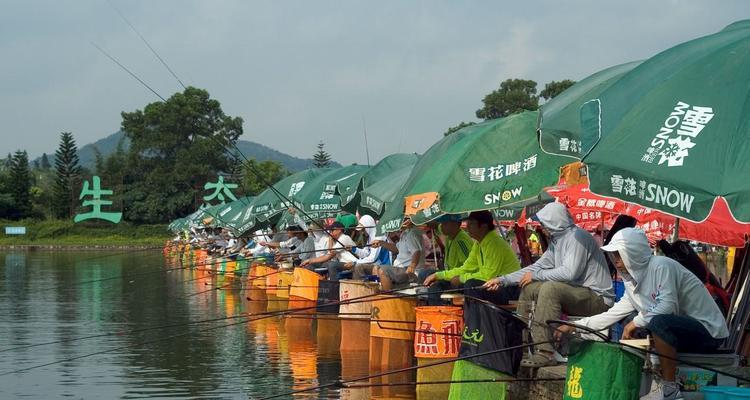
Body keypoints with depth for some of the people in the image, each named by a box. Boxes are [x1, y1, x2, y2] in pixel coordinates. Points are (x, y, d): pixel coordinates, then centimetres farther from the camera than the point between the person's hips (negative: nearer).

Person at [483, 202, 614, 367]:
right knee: (529, 287, 9)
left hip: (598, 299, -10)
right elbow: (538, 266, 21)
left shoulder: (577, 237, -16)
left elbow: (570, 272, -27)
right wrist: (503, 280, 15)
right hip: (577, 294, 10)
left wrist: (536, 275, -14)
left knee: (550, 288, -31)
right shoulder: (556, 241, 15)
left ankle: (546, 353, -31)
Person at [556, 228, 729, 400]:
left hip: (709, 330, -9)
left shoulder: (661, 265, -18)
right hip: (683, 330, 9)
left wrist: (636, 322, -16)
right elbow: (614, 313, 12)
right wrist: (575, 326, 9)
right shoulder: (632, 282, 9)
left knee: (659, 323, -33)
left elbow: (668, 306, -26)